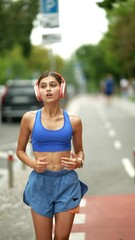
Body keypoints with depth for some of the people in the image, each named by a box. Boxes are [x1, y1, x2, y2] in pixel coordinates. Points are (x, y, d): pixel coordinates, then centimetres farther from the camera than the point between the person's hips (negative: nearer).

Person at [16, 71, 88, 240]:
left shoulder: (74, 120, 0)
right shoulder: (29, 118, -3)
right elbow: (20, 150, 6)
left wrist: (79, 161, -9)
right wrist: (32, 164, -13)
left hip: (67, 182, 1)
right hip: (41, 182, 0)